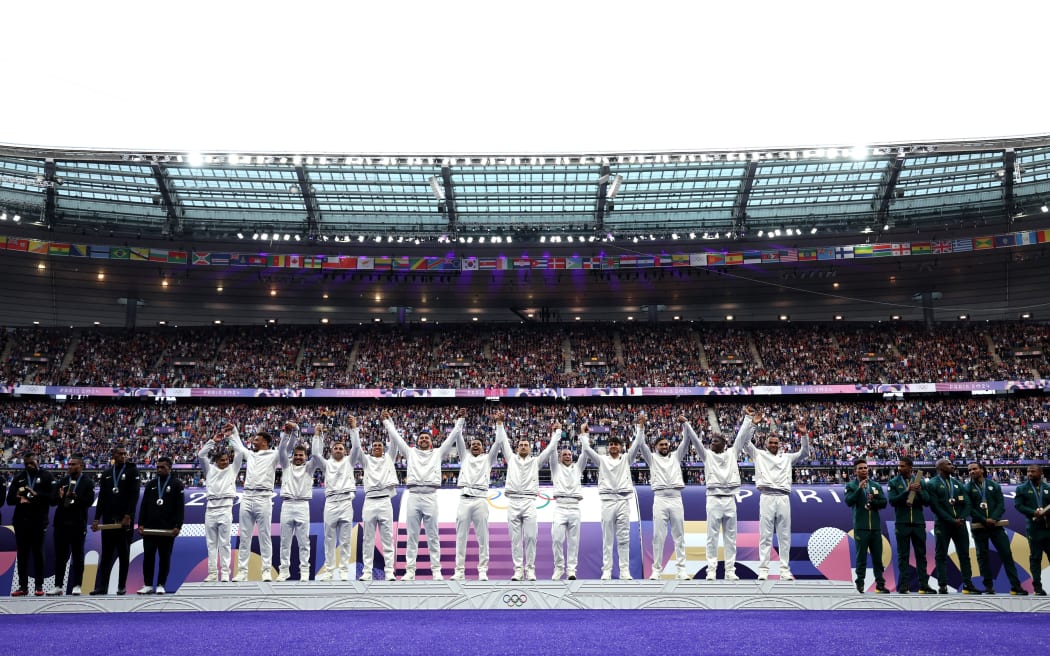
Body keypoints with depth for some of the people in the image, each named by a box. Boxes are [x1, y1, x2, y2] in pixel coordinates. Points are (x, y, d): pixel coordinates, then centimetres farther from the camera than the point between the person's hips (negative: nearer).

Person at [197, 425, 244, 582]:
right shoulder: (210, 469, 14)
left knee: (224, 543, -2)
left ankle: (225, 573, 0)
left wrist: (230, 436, 2)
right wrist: (213, 441, 2)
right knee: (211, 543, 5)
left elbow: (239, 453, 1)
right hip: (211, 508, 2)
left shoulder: (232, 469, 10)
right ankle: (212, 573, 9)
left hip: (225, 507, -2)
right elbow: (200, 455, 4)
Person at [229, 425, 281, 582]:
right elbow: (237, 445, 35)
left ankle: (267, 570, 0)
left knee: (264, 536, -2)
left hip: (263, 498, -5)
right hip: (247, 498, 5)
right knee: (244, 537, 4)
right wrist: (234, 430, 37)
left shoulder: (273, 455, 5)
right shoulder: (250, 455, 20)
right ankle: (242, 571, 8)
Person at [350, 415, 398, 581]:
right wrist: (354, 428, 1)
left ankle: (389, 571, -1)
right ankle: (367, 572, 5)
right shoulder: (366, 460, 17)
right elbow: (356, 447, 5)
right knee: (368, 539, 2)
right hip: (369, 501, 1)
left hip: (385, 501, -1)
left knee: (387, 538, -1)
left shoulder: (388, 458, 17)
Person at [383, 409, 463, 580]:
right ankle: (410, 571, 7)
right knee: (412, 536, 3)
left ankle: (436, 571, 5)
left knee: (433, 536, 2)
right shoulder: (410, 452, 17)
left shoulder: (437, 453, 16)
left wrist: (459, 420, 8)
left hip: (430, 496, -1)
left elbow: (452, 437, 12)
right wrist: (387, 421, 20)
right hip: (413, 496, 1)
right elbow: (396, 437, 19)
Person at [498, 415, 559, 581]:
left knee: (530, 537, -4)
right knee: (515, 538, 1)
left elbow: (550, 448, 14)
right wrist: (500, 423, 14)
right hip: (513, 502, 1)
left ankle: (530, 569, 3)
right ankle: (518, 569, 5)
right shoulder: (511, 458, 17)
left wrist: (557, 431, 15)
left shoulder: (535, 461, 16)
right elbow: (502, 442, 16)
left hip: (529, 502, -1)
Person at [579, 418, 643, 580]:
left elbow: (636, 444, 3)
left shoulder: (626, 459, 12)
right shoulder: (602, 460, 11)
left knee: (624, 538, 2)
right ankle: (607, 570, 4)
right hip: (607, 501, 0)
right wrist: (584, 434, 9)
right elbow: (586, 449, 4)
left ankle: (625, 570, 4)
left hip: (623, 501, 0)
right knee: (607, 538, 1)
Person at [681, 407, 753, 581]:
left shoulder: (732, 453, 11)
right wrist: (685, 424, -14)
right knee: (712, 536, -1)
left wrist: (748, 418, -1)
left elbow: (742, 436, 6)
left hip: (730, 499, 2)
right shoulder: (707, 455, 8)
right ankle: (711, 570, 2)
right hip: (714, 499, -1)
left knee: (731, 536, 5)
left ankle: (730, 570, 9)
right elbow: (694, 439, -2)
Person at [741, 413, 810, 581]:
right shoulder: (759, 454, 12)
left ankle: (785, 570, 9)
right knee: (765, 535, -3)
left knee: (784, 536, 4)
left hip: (784, 498, 3)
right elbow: (745, 442, 3)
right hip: (767, 497, -3)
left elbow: (804, 453, 14)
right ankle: (763, 570, -1)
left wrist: (804, 434, 0)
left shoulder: (787, 457, 20)